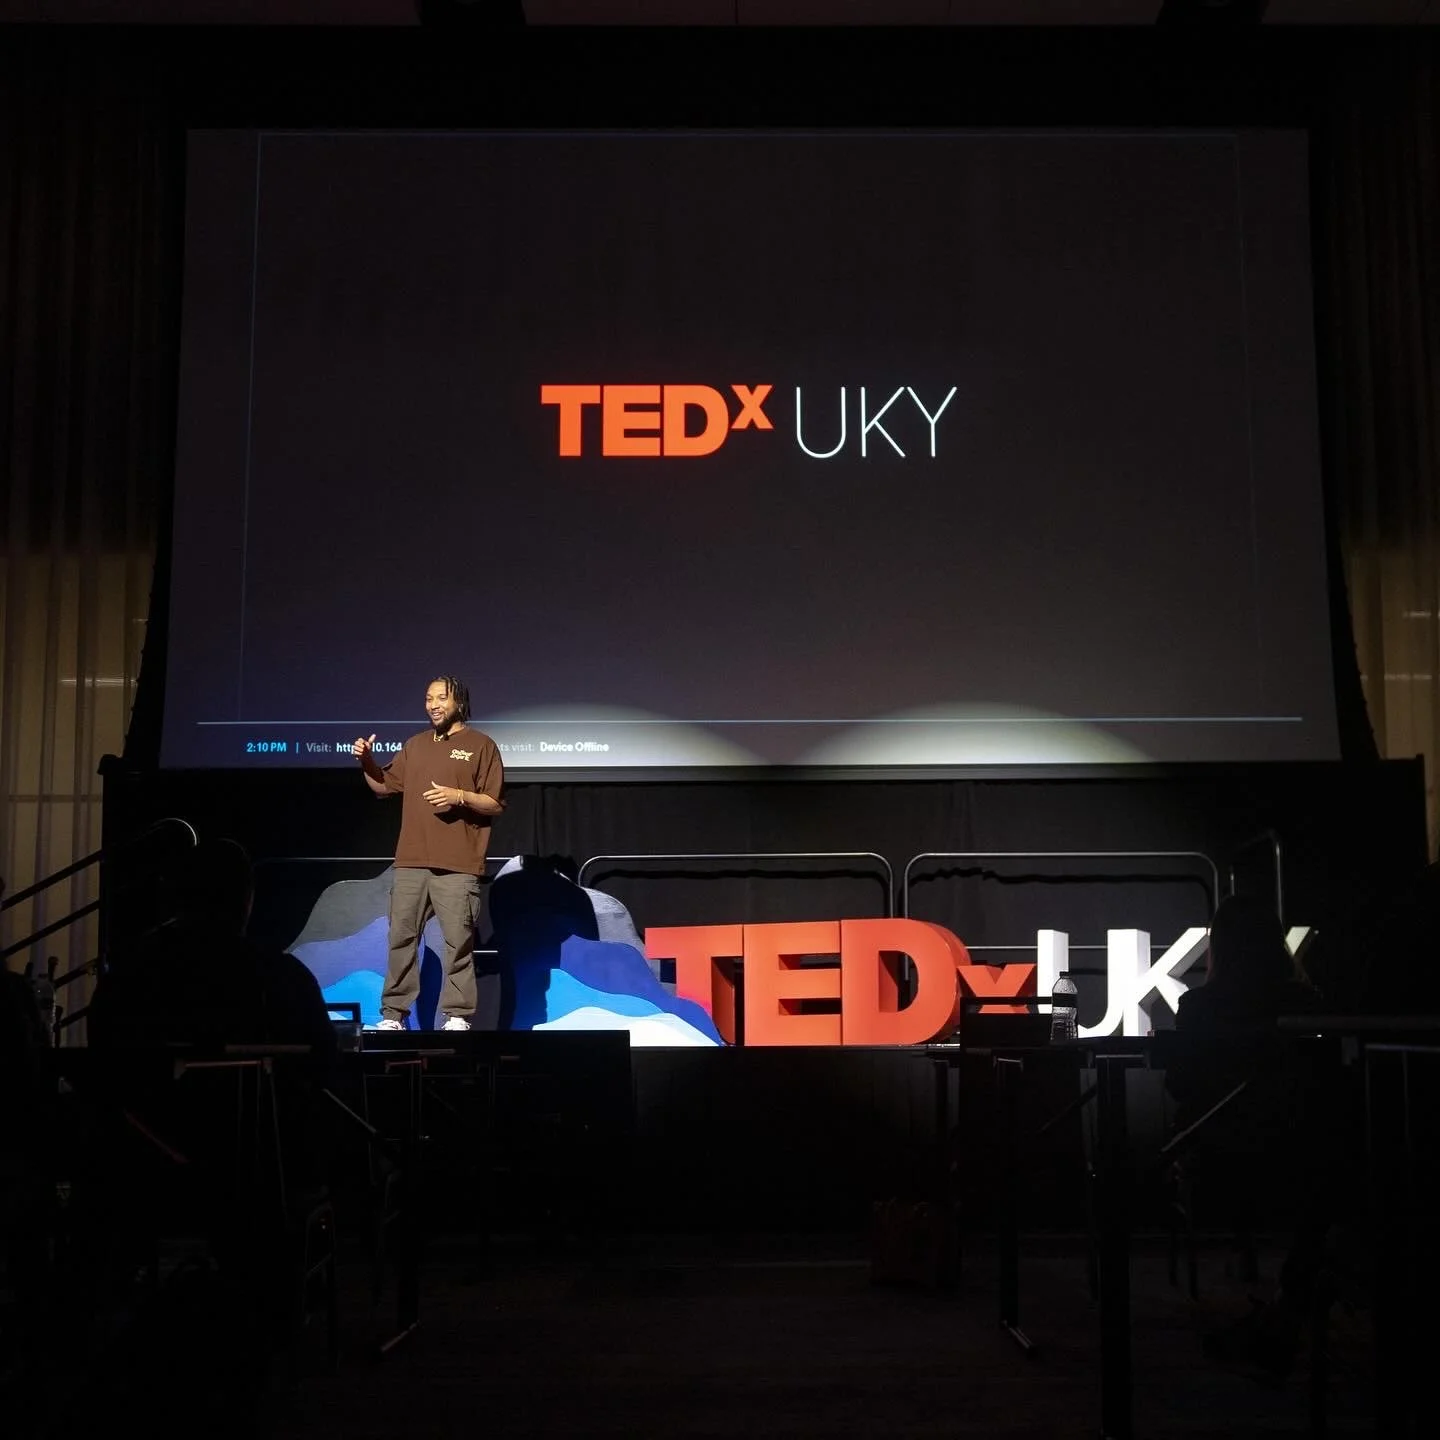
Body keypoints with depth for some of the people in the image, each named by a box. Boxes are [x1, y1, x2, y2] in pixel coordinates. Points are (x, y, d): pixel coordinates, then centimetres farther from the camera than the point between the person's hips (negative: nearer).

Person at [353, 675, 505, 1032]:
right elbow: (385, 787, 21)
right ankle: (393, 1013, 10)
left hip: (458, 866, -5)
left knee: (458, 941, -5)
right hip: (410, 862, 5)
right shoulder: (415, 745, 19)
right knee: (401, 937, 4)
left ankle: (457, 1016, -1)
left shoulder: (481, 745, 3)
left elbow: (495, 804, 0)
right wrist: (367, 762, 4)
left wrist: (459, 796, -15)